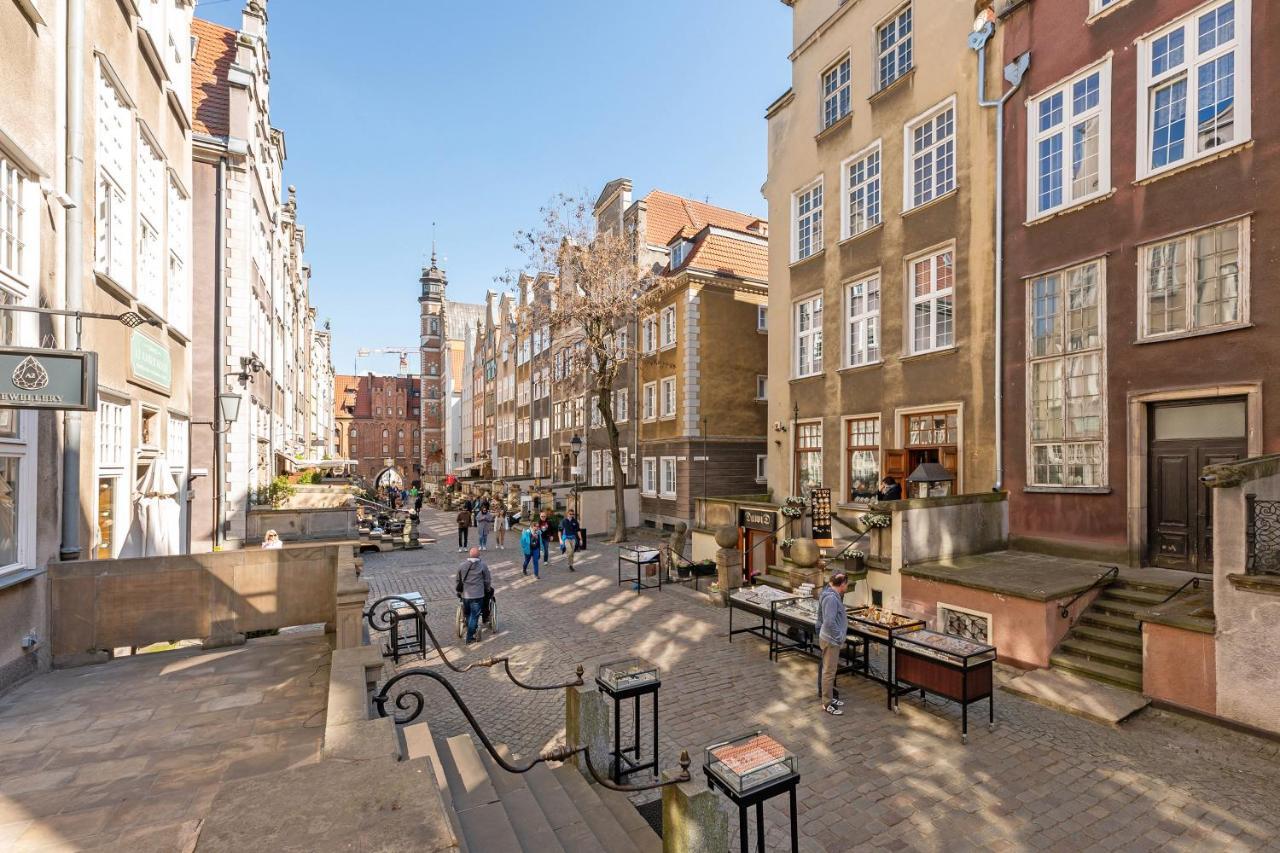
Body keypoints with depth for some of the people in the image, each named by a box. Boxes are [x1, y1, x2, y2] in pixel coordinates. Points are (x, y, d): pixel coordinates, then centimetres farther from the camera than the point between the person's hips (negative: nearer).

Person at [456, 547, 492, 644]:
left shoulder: (462, 566, 1)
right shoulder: (482, 565, -7)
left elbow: (458, 580, 10)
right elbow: (487, 580, -1)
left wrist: (459, 591, 26)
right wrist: (487, 589, 17)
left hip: (465, 594, 3)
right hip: (478, 595, -3)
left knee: (468, 614, 21)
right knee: (474, 616, 4)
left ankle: (471, 632, 34)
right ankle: (470, 638, 6)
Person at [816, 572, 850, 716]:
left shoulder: (833, 595, 8)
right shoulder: (831, 598, -24)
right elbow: (830, 622, -29)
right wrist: (839, 638, -20)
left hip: (832, 639, 10)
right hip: (831, 640, -10)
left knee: (830, 670, 19)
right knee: (829, 671, 0)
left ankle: (829, 697, 32)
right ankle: (827, 704, 9)